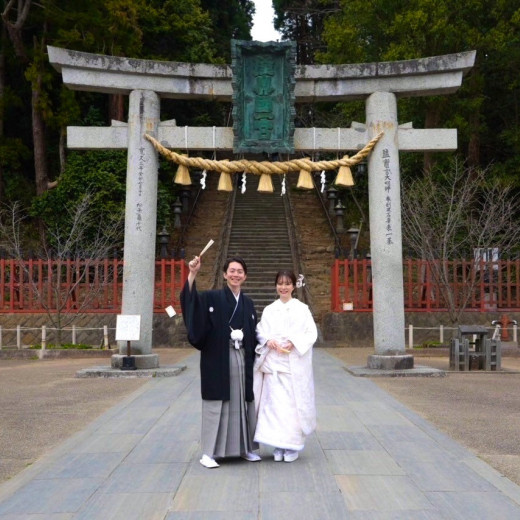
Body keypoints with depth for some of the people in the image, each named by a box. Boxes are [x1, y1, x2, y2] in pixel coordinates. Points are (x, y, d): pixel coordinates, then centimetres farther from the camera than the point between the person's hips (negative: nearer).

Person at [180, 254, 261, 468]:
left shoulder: (248, 303, 12)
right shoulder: (212, 298, -2)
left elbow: (253, 336, 15)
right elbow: (190, 300, -21)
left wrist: (253, 361, 10)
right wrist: (192, 274, -34)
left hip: (242, 360, 5)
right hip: (218, 360, -4)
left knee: (242, 402, 11)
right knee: (216, 403, -1)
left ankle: (244, 448, 23)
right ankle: (209, 452, 7)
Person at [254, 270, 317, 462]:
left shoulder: (302, 309, 4)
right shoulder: (269, 310, 12)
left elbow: (311, 333, 0)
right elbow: (260, 331, 8)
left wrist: (294, 342, -14)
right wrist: (269, 340, -12)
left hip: (295, 363, -2)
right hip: (273, 362, 2)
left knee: (294, 402, -2)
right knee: (274, 402, -1)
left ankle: (292, 446, 9)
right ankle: (278, 445, 9)